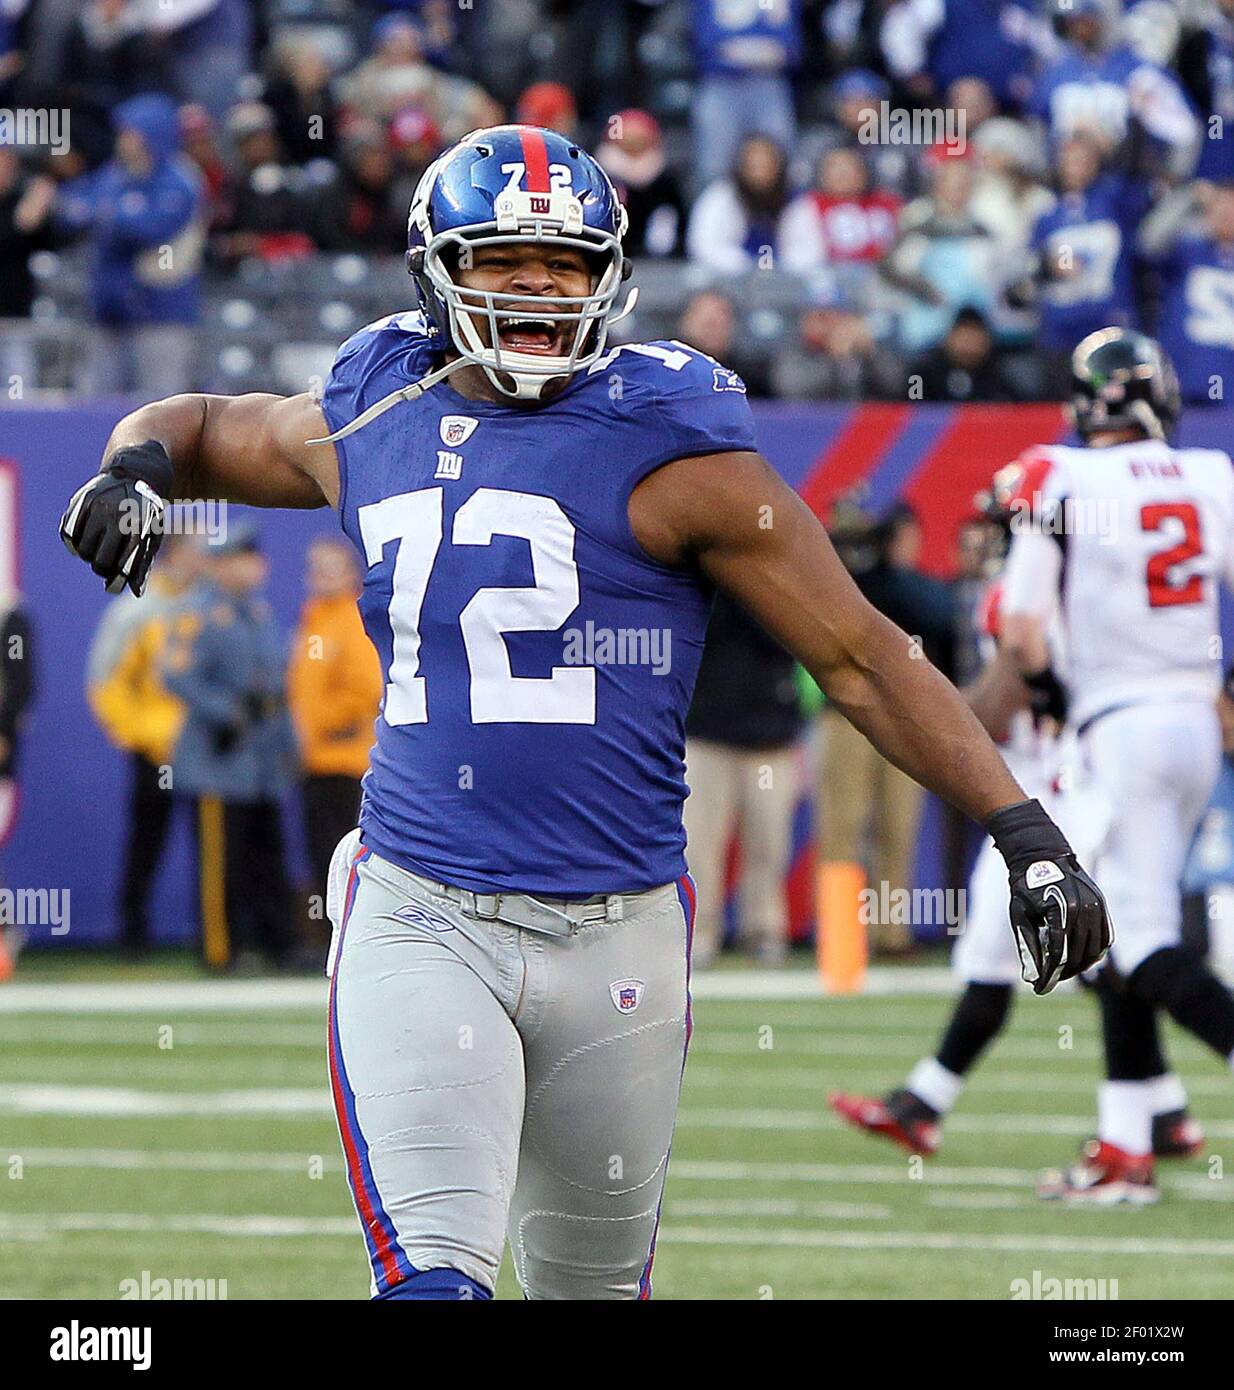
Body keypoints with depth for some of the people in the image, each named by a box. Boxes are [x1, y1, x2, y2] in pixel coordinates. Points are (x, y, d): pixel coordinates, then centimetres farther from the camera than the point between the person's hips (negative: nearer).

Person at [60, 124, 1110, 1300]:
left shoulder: (669, 447, -5)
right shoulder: (375, 422, 8)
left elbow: (860, 661, -2)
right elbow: (200, 428, 29)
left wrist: (1022, 828, -8)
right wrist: (134, 469, 5)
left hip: (617, 933, -1)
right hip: (420, 924, 1)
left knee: (593, 1284, 13)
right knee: (435, 1277, -17)